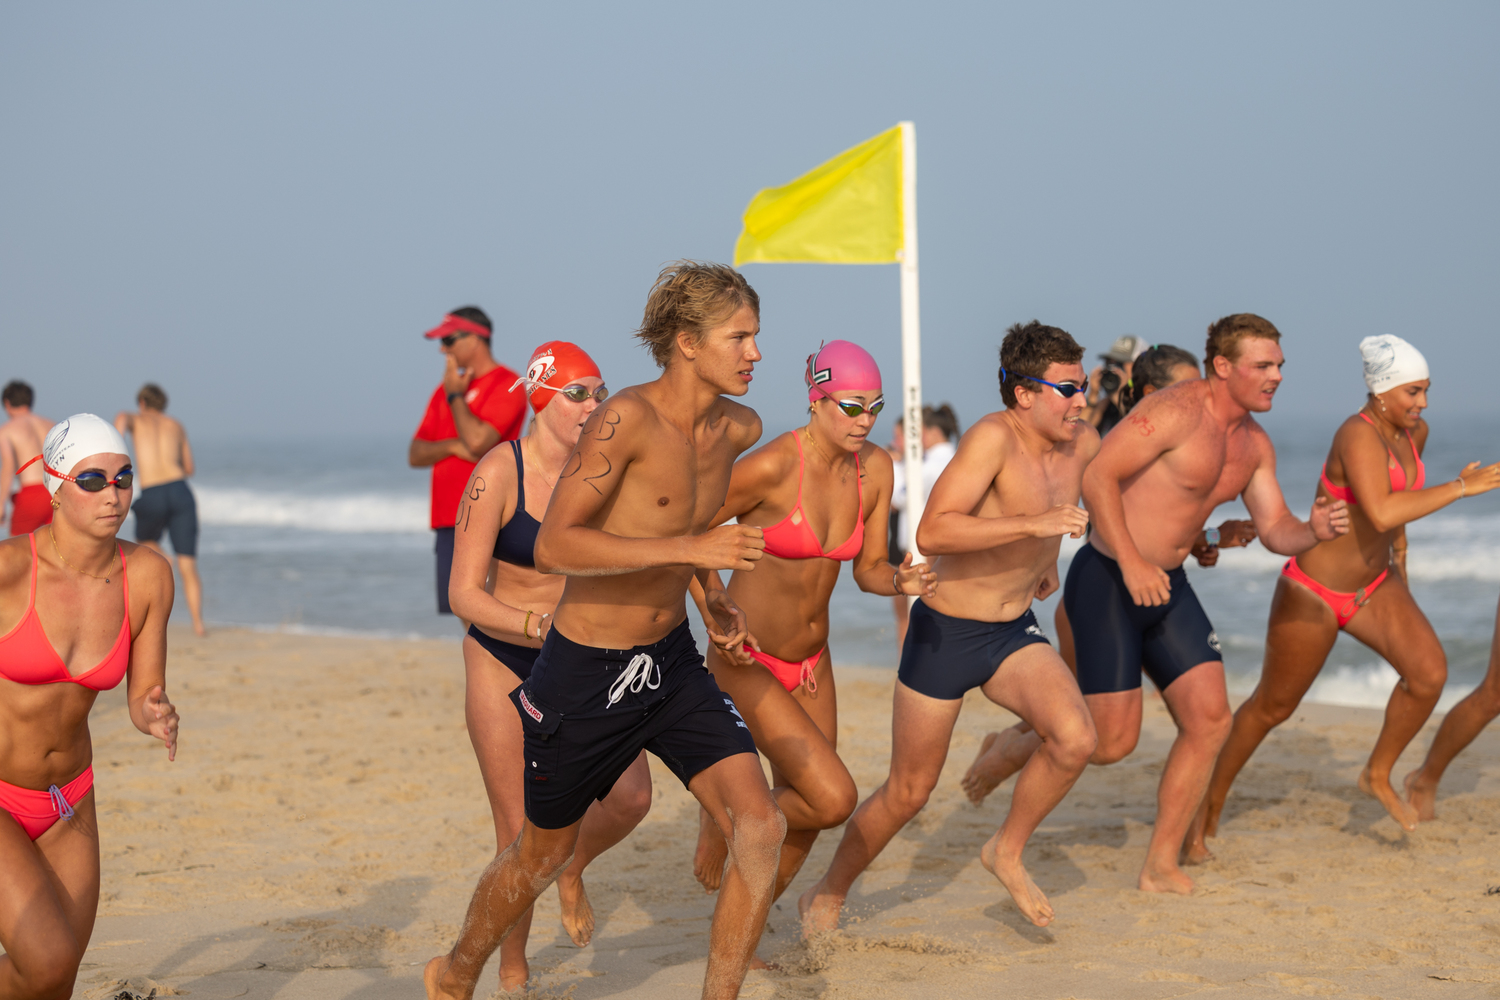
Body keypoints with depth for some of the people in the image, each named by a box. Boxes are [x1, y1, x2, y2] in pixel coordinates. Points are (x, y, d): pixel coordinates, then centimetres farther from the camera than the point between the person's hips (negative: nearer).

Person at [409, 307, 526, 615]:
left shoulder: (506, 385, -6)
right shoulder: (445, 390, 18)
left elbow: (477, 441, -19)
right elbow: (415, 455, 15)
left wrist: (455, 395, -5)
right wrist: (452, 445, -6)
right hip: (448, 521, 8)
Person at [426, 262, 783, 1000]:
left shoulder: (739, 429, -1)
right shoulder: (624, 419, -24)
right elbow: (553, 547, -32)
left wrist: (713, 597, 11)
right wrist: (689, 548, -37)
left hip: (673, 662, 6)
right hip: (585, 670, -5)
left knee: (759, 825, -12)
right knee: (544, 853, 14)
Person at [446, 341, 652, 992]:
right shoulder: (498, 474, -19)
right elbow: (464, 595, -19)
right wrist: (544, 626, -34)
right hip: (503, 661, -4)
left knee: (631, 796, -12)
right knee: (521, 833, -3)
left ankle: (572, 872, 22)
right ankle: (512, 968, 20)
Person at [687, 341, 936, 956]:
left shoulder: (875, 468, -6)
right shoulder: (770, 467, -25)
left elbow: (868, 569, 2)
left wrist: (903, 581, -19)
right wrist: (717, 623, -17)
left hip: (810, 667, 7)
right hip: (745, 665, -7)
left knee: (800, 830, 13)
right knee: (834, 799, -18)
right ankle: (723, 820, 12)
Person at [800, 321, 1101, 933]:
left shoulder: (1083, 446, -2)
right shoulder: (992, 437, -24)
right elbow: (931, 533, -37)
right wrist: (1035, 524, -40)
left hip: (1016, 631, 5)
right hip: (946, 632, -5)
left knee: (1075, 738, -20)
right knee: (909, 792, 6)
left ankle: (1007, 852, 5)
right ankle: (826, 897, 29)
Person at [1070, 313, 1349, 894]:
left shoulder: (1255, 443, 9)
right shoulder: (1176, 411, -19)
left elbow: (1274, 531, 9)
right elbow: (1097, 476, -24)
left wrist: (1316, 531, -14)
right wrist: (1131, 563, -29)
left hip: (1167, 586, 8)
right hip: (1107, 580, -8)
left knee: (1210, 719, -1)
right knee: (1112, 742, -9)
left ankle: (1161, 867, 8)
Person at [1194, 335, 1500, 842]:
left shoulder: (1415, 432, -3)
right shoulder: (1358, 437, -29)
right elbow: (1381, 513, -44)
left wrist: (1399, 560, 23)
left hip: (1373, 586, 7)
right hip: (1314, 592, -7)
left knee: (1430, 673, -14)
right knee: (1273, 706, 9)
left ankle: (1378, 773, 9)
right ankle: (1212, 801, 31)